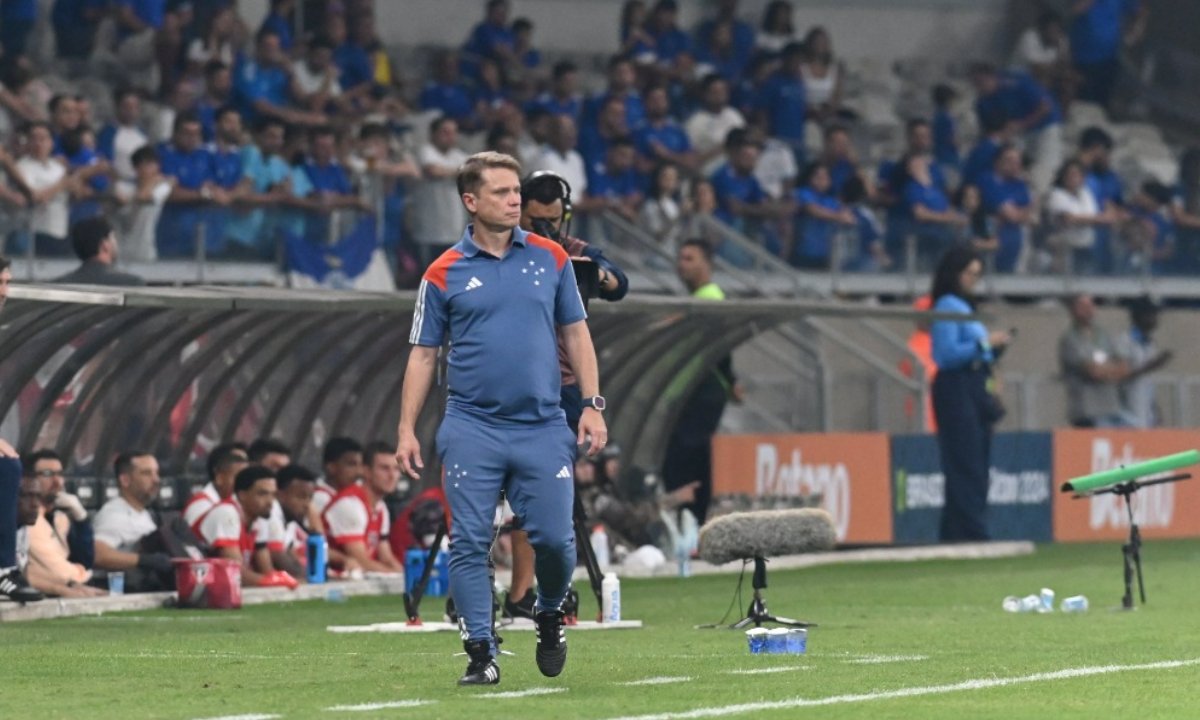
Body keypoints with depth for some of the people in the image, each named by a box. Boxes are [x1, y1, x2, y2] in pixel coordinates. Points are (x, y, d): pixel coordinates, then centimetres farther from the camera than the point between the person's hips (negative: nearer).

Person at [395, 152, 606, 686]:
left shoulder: (550, 258, 7)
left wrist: (593, 405, 3)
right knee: (470, 545, -3)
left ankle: (550, 614, 26)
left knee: (554, 537, -4)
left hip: (542, 427, 1)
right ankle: (481, 654, 4)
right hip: (472, 429, -1)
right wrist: (407, 429, 0)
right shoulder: (444, 274, 2)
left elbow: (575, 334, 12)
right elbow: (423, 355, 6)